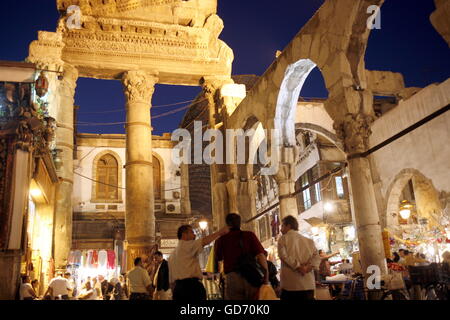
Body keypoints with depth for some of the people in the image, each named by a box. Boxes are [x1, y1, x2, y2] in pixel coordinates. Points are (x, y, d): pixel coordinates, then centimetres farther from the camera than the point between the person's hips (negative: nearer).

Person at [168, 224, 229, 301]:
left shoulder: (172, 255, 23)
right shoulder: (186, 245, -2)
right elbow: (204, 241, -18)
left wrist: (175, 294, 24)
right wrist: (220, 232, -13)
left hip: (178, 287, 9)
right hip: (192, 286, -9)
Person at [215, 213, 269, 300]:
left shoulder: (222, 239, 6)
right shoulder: (250, 235, 5)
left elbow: (218, 258, 21)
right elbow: (261, 255, -5)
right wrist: (266, 276, -2)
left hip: (232, 277, 0)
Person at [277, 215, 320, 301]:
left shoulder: (283, 239, 4)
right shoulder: (308, 241, 16)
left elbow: (283, 255, -12)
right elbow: (316, 256, 4)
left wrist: (297, 266, -14)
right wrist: (310, 266, -10)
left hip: (290, 284, -4)